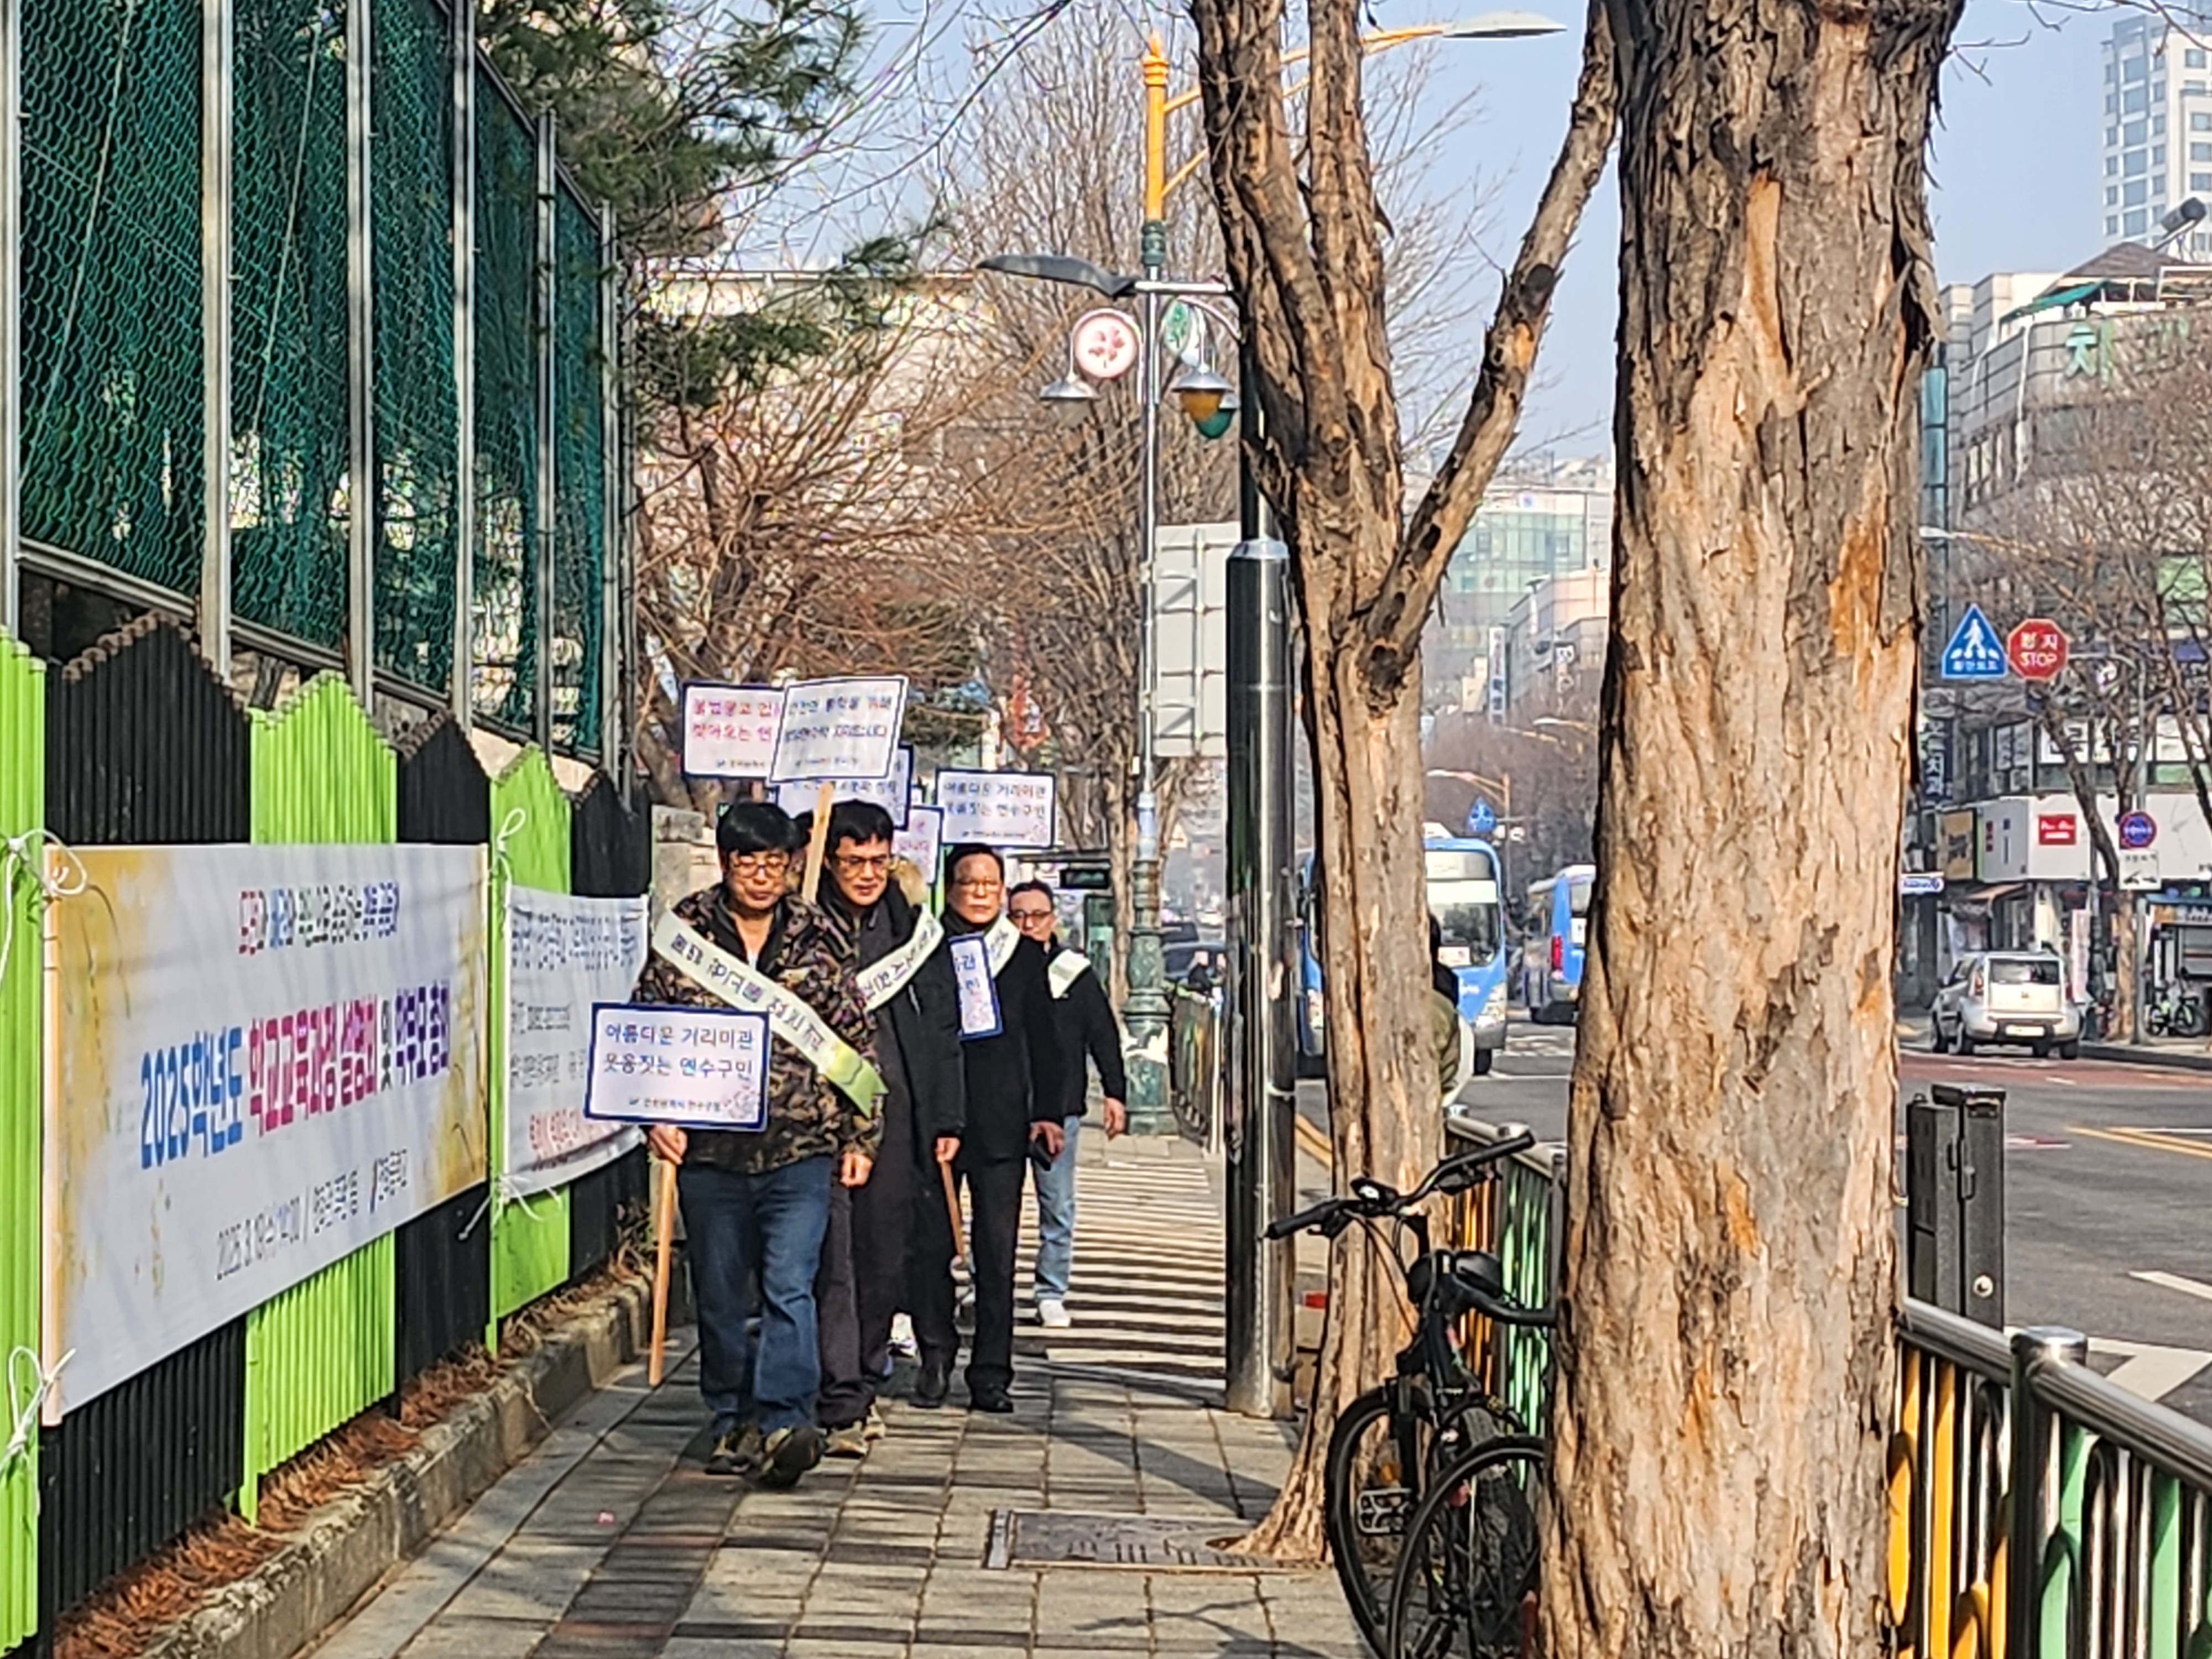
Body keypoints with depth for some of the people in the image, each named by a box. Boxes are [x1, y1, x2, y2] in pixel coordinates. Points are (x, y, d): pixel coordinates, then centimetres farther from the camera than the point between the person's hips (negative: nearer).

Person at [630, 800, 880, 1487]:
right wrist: (656, 1114, -3)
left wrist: (859, 1135, 8)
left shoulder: (816, 939, 4)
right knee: (718, 1295, 9)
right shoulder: (685, 934, 4)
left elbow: (857, 1040, 10)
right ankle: (735, 1422, 20)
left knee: (789, 1286, -12)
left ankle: (784, 1422, -16)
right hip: (710, 1149, 1)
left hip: (800, 1148, -1)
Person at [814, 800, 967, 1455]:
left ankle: (865, 1382, 24)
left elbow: (943, 1030, 14)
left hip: (895, 1112, 4)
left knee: (885, 1255, 9)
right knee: (833, 1258, -9)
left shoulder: (915, 930, 11)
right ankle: (841, 1406, -9)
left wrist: (947, 1120, 9)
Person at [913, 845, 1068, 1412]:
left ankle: (991, 1372, 4)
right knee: (932, 1243, 1)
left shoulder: (1025, 955, 12)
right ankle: (935, 1356, 17)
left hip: (1002, 1123, 1)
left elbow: (1043, 1040, 15)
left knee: (997, 1251, -1)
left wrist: (1048, 1111, 6)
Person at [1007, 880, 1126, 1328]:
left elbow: (1104, 1035, 9)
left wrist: (1115, 1093, 3)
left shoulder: (1075, 972, 6)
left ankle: (1051, 1295, 10)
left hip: (1058, 1106, 1)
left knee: (1058, 1207, 3)